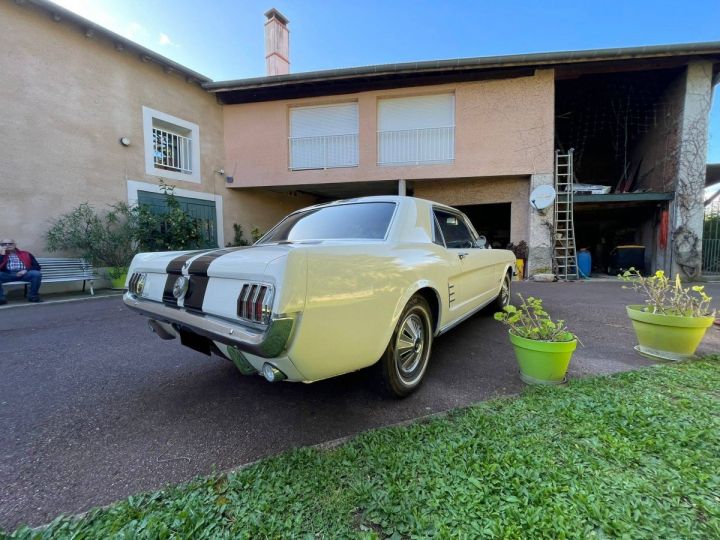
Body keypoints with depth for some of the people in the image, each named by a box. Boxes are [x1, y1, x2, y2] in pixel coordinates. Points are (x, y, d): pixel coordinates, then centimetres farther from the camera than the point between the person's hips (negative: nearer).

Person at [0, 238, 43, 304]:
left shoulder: (26, 254, 17)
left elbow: (37, 266, 9)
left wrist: (26, 270, -10)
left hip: (24, 274, 0)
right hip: (7, 274, 0)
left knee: (37, 274, -32)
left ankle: (33, 296, -22)